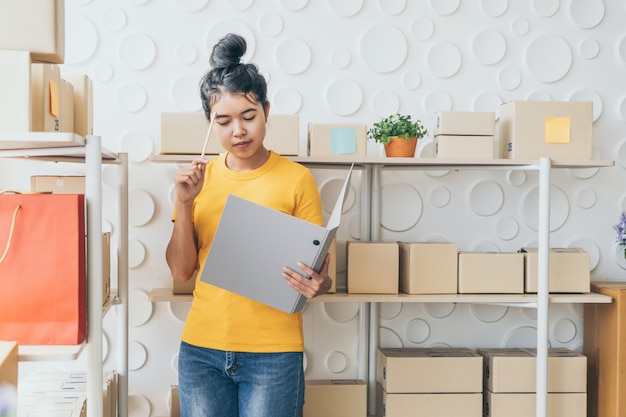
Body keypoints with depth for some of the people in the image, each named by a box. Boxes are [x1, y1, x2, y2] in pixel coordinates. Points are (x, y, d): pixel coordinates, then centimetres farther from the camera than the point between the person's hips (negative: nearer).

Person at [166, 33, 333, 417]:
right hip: (202, 348, 3)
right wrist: (183, 203, -8)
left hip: (273, 352, -3)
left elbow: (319, 272, -1)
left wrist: (317, 285, -23)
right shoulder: (201, 178, 6)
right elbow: (182, 271, 4)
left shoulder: (296, 179, -4)